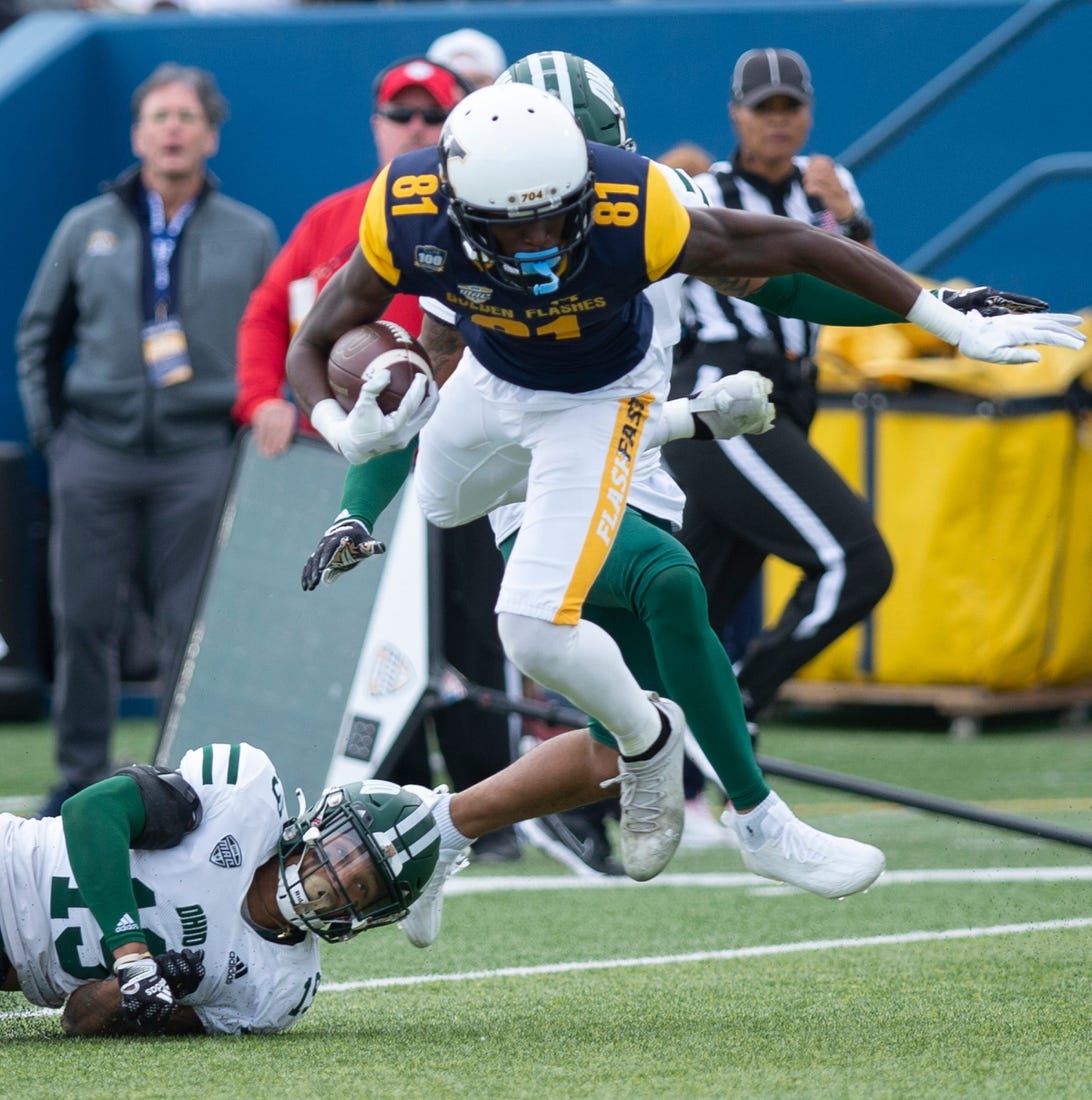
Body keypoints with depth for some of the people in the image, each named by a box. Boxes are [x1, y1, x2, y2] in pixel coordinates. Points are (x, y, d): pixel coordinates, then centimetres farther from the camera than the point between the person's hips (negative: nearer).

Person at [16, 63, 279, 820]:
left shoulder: (250, 237, 8)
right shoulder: (87, 228, 11)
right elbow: (40, 333, 16)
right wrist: (48, 430, 8)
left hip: (200, 456, -1)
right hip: (96, 451, 1)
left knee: (193, 626, -3)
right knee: (83, 618, 0)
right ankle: (82, 773, 9)